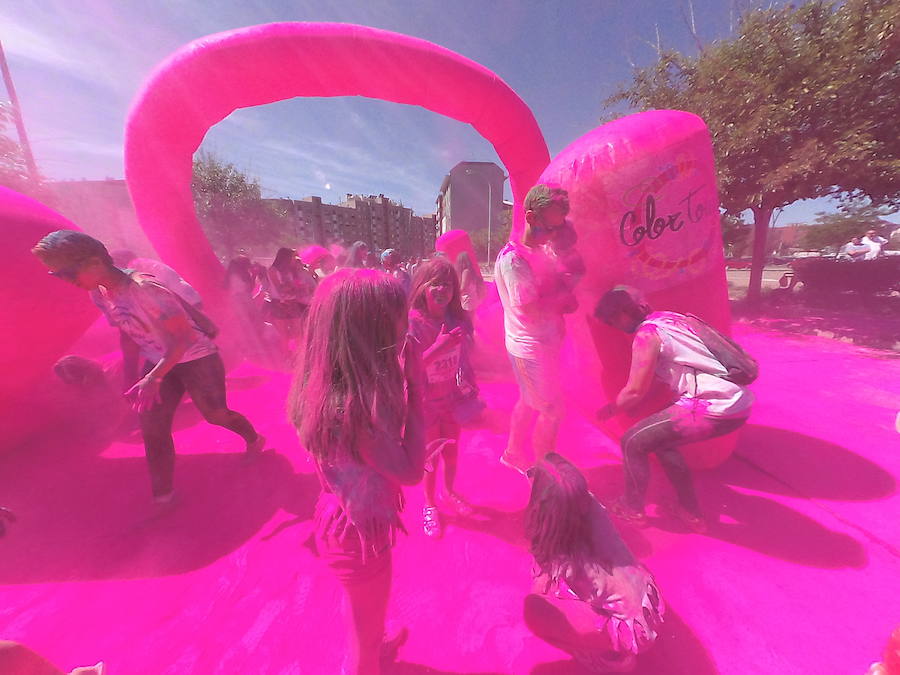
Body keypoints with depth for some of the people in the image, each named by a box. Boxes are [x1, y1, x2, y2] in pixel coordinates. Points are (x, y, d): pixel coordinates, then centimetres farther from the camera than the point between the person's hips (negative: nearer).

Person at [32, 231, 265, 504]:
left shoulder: (144, 288, -25)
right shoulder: (99, 295, 1)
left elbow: (186, 336, -25)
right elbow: (127, 335, 13)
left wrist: (152, 378, -28)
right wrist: (131, 381, 13)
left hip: (196, 357, -7)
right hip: (158, 363, 7)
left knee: (215, 415, 5)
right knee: (152, 427, 4)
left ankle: (254, 439, 35)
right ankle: (162, 494, 18)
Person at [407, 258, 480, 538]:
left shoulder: (458, 320, -9)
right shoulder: (412, 323, -21)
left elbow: (463, 359, 1)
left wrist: (471, 387, 0)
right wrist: (438, 346, -35)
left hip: (452, 399, 4)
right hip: (425, 402, -4)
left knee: (451, 451, 23)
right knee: (431, 457, 14)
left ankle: (449, 492, 52)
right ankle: (429, 505, 42)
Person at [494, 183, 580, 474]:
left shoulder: (540, 252, 8)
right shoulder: (513, 259, -21)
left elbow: (555, 290, 14)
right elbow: (531, 310, -25)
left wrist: (564, 299, -7)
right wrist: (564, 294, -11)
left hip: (546, 344, 9)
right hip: (531, 348, -9)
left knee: (529, 402, 23)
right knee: (552, 410, 5)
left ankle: (514, 454, 45)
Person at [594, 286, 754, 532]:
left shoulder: (646, 334, -11)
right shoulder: (671, 317, 14)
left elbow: (635, 391, -10)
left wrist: (610, 409, 8)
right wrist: (637, 403, 30)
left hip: (713, 408, -9)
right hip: (739, 403, 9)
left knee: (633, 442, 3)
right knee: (660, 440, 23)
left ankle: (632, 509, 22)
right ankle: (690, 512, 33)